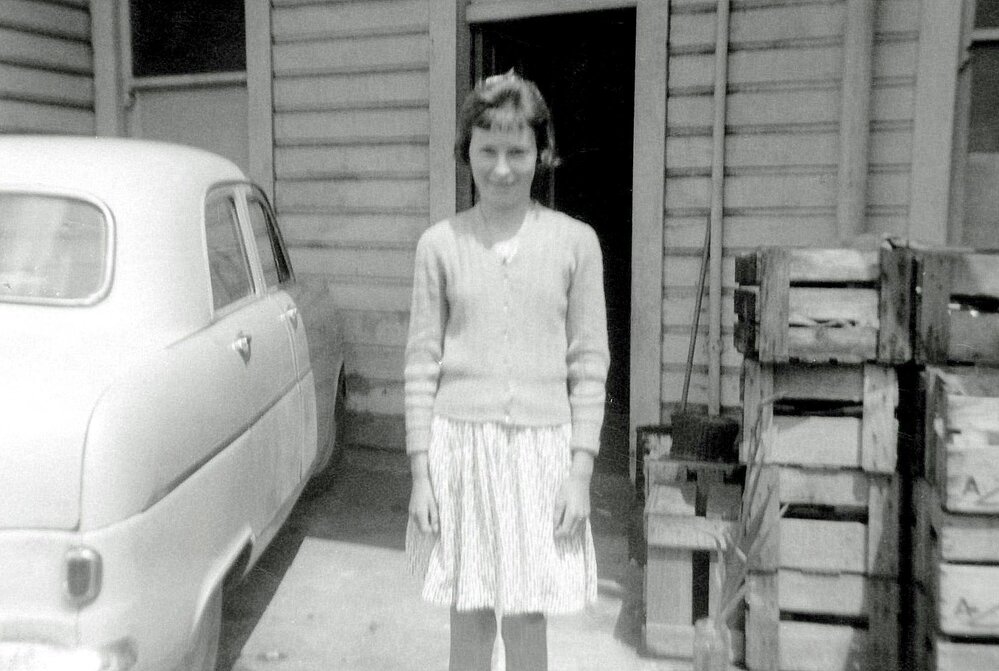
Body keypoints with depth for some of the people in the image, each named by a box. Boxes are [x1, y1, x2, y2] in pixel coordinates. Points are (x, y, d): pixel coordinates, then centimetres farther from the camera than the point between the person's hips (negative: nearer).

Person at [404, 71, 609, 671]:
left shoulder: (576, 242, 0)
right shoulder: (440, 244, 1)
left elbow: (589, 364, 1)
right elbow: (422, 363, 2)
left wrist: (581, 470, -3)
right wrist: (421, 470, 0)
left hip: (542, 447, 0)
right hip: (460, 445, 1)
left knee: (528, 622, 9)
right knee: (470, 619, 12)